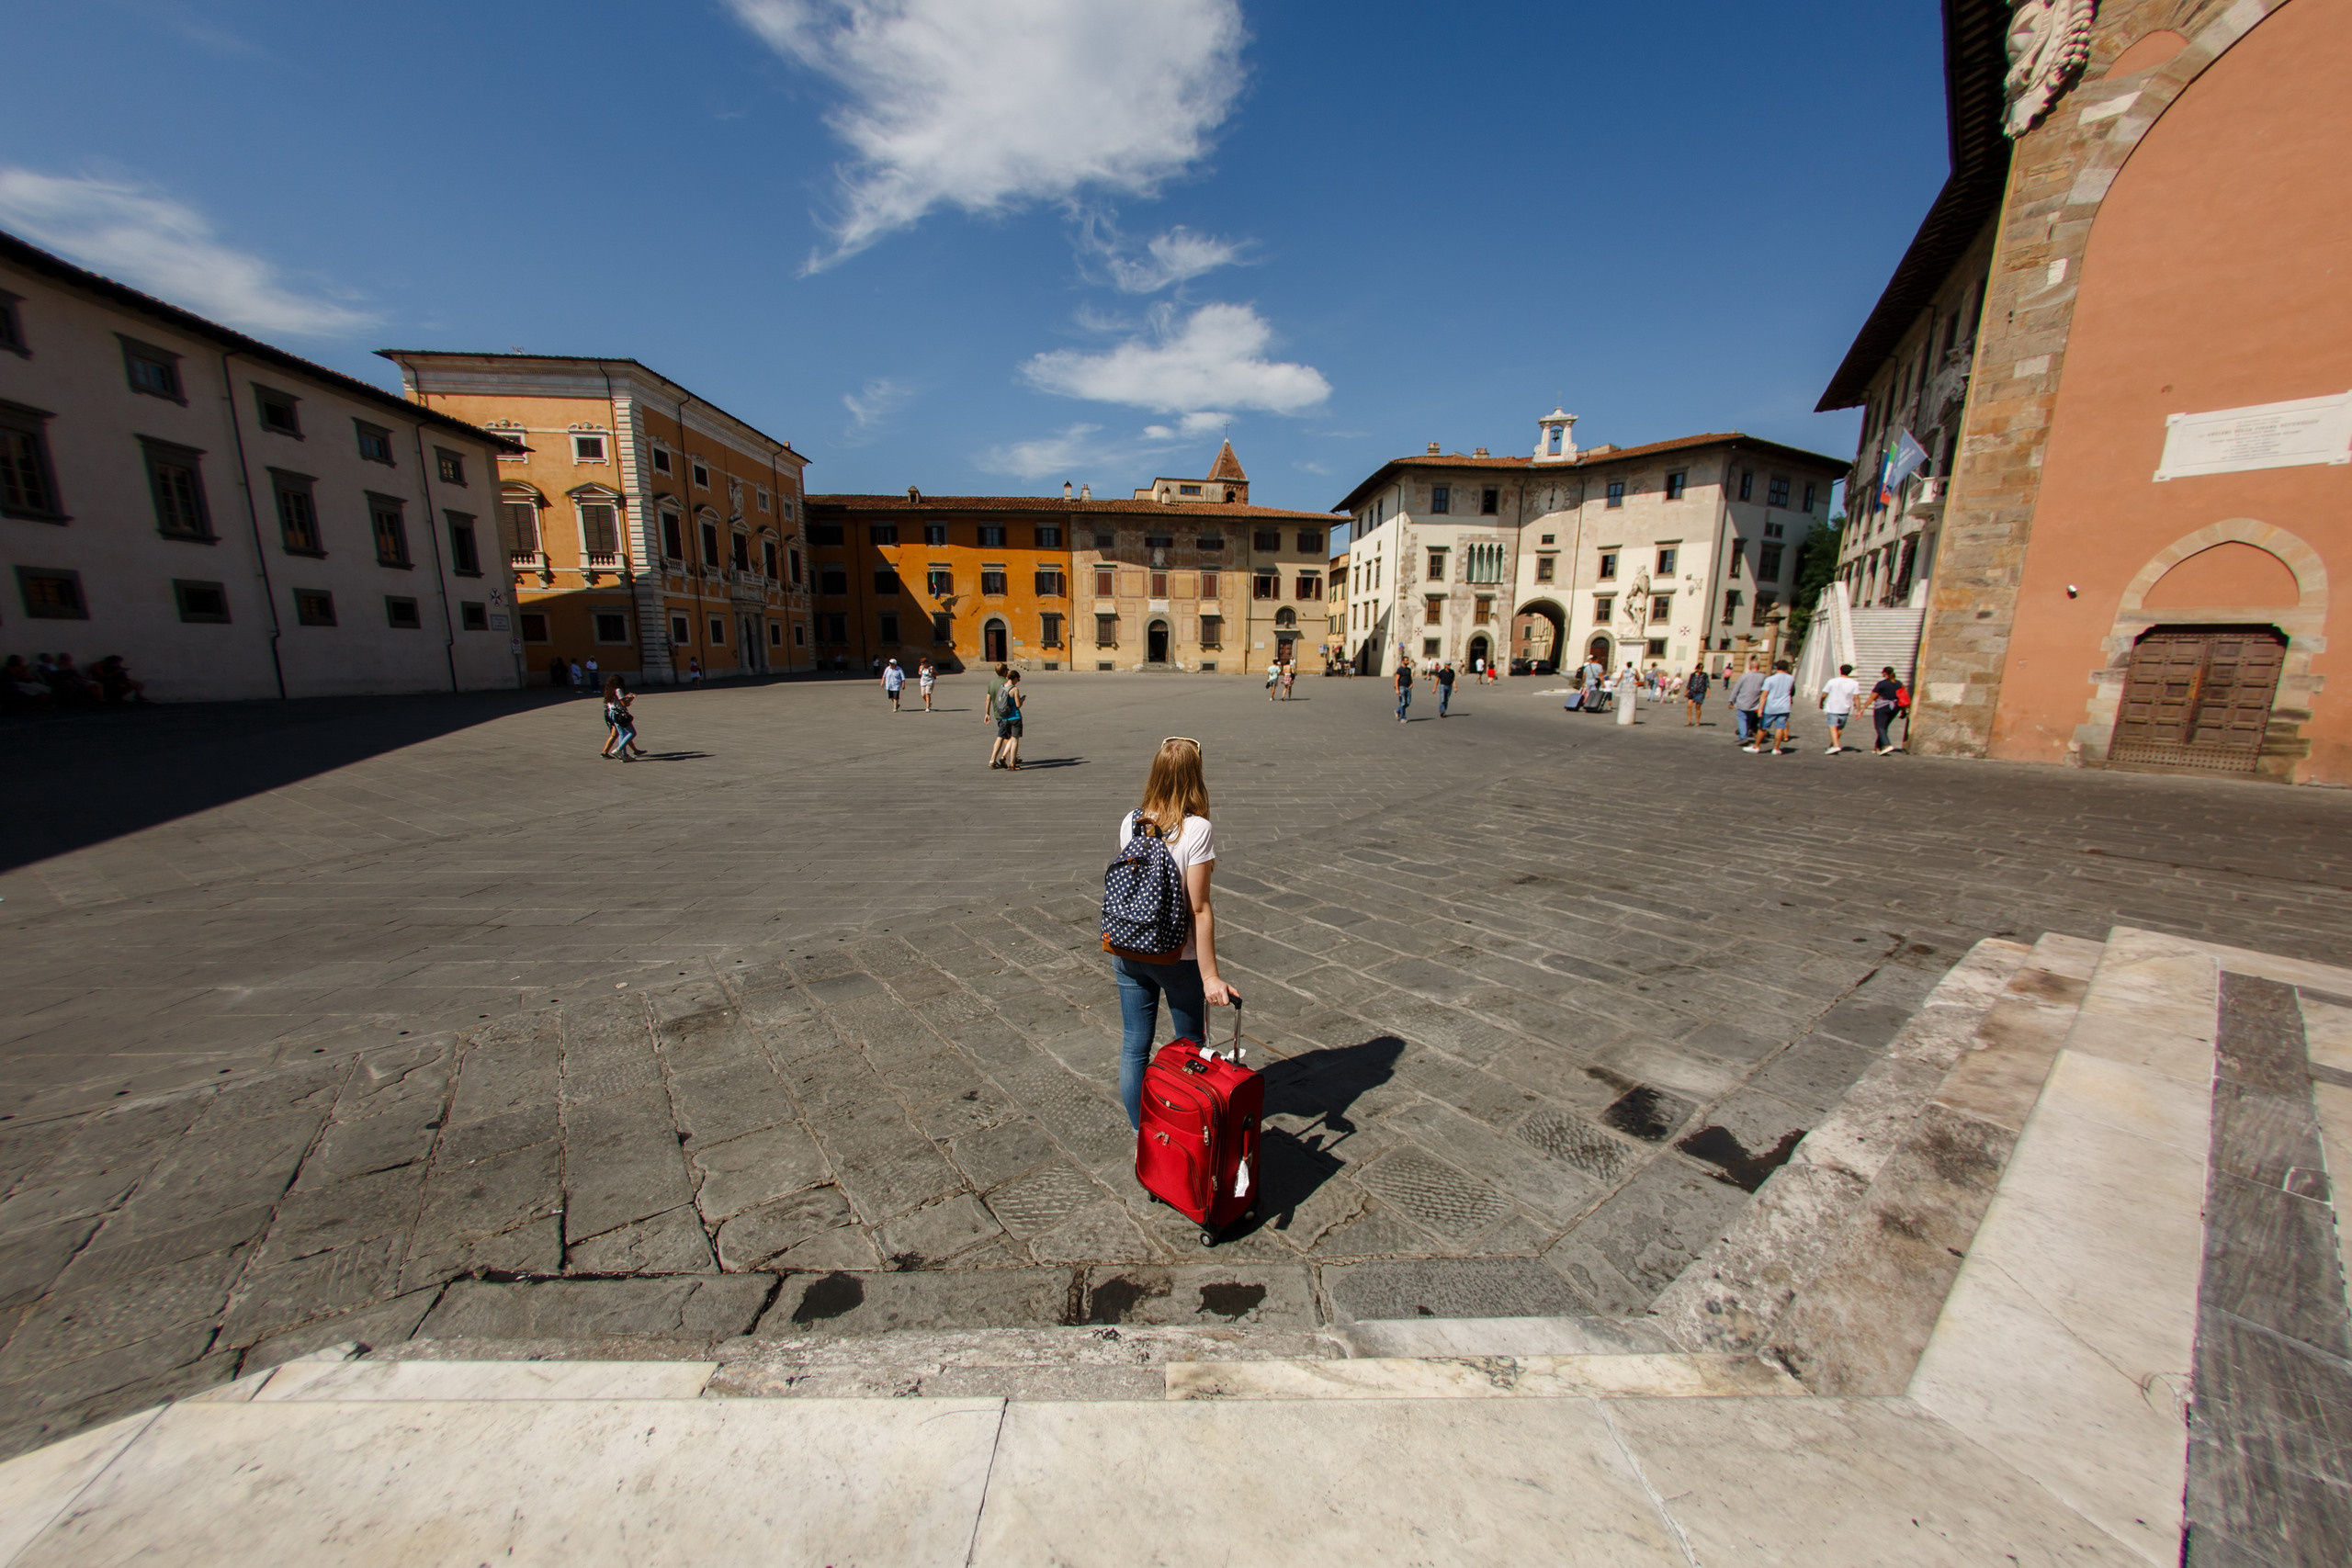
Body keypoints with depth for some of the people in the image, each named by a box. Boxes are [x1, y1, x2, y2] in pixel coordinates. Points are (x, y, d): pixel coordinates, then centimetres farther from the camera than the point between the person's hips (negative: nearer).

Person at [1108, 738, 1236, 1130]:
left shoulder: (1131, 821, -4)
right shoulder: (1197, 830, -19)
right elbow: (1199, 909, -20)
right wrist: (1210, 978, -15)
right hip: (1178, 956, -4)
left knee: (1134, 1045, 17)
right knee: (1190, 1044, 20)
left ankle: (1140, 1128, 33)